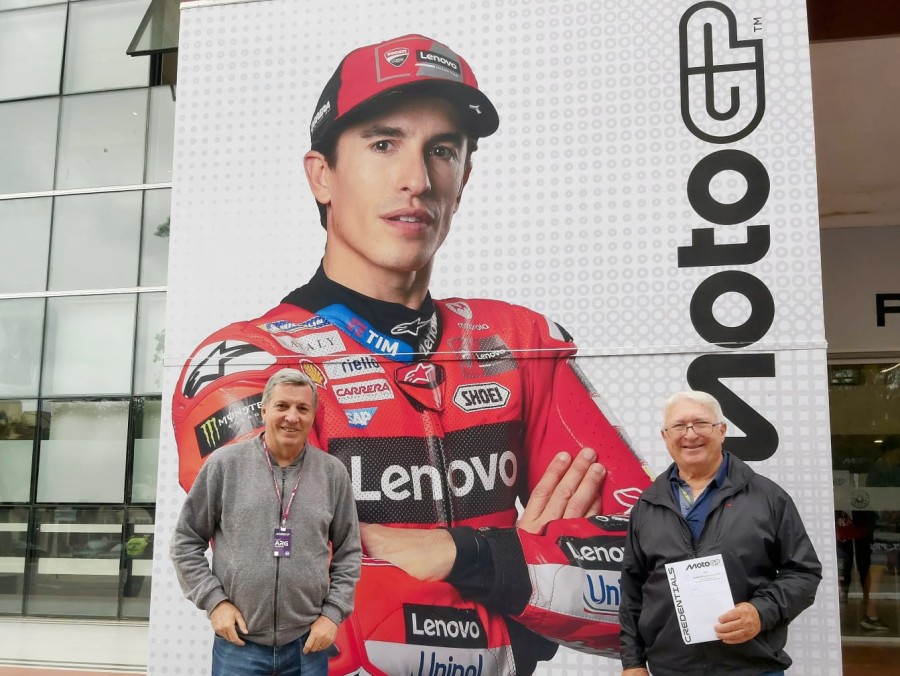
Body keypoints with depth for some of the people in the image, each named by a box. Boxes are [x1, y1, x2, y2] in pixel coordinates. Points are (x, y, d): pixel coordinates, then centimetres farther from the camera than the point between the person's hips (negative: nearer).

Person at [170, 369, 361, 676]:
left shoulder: (333, 473, 1)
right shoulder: (225, 464, -4)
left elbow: (348, 552, 7)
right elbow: (186, 542, 2)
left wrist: (333, 613, -1)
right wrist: (214, 600, -5)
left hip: (307, 644, 1)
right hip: (238, 643, -1)